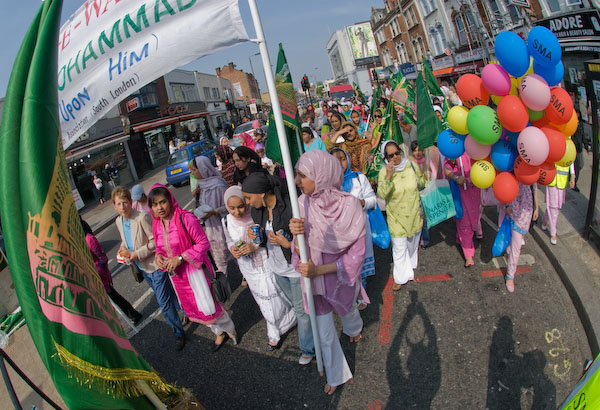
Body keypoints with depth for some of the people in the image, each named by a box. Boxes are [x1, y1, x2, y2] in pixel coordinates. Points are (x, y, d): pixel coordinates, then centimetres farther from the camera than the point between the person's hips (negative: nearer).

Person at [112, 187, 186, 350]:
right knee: (167, 295, 23)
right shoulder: (118, 221, 1)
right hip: (142, 268, 8)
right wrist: (124, 248, -2)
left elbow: (155, 241, -21)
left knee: (164, 302, -2)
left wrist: (137, 254, -23)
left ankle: (179, 333, 17)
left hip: (155, 265, -8)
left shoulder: (142, 217, -24)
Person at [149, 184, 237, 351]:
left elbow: (203, 243, -19)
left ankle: (229, 329, 28)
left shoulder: (185, 218, -20)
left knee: (207, 305, -2)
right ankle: (220, 333, 40)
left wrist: (180, 258, -24)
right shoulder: (156, 224, 1)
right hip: (176, 274, 7)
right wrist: (158, 256, -9)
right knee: (192, 307, 18)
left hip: (194, 270, -7)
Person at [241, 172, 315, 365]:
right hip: (277, 266, 7)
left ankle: (308, 349, 32)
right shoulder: (257, 210, -7)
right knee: (296, 303, 27)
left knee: (301, 309, 11)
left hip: (296, 268, -7)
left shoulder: (290, 208, -30)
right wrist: (254, 235, -13)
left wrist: (288, 244, -33)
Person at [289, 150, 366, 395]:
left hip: (342, 278, -1)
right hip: (314, 280, 1)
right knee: (325, 334, 15)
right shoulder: (303, 204, -17)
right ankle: (336, 375, 43)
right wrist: (296, 235, -34)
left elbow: (356, 255, -20)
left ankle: (355, 330, 68)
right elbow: (301, 252, -12)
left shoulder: (349, 205, -25)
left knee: (348, 311, 31)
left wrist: (318, 270, -28)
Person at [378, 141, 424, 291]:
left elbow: (421, 182, 13)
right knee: (399, 248, 3)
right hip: (396, 216, -3)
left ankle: (411, 270, 47)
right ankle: (401, 277, 24)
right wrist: (388, 176, -36)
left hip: (414, 214, 4)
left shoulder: (411, 165, -7)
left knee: (413, 244, 22)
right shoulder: (384, 171, -15)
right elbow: (381, 194, -28)